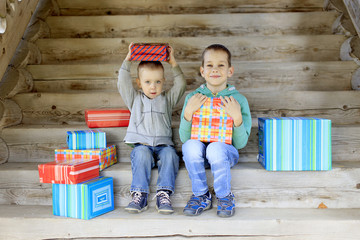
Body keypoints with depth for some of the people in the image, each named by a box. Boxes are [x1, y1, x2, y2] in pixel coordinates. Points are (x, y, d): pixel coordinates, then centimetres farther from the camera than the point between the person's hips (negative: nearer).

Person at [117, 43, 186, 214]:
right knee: (142, 154, -34)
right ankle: (139, 195, -36)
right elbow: (122, 84, 5)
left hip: (163, 144, 1)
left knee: (169, 154, -32)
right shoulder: (135, 99, 17)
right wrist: (127, 60, 0)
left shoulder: (167, 99, 18)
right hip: (141, 144, 0)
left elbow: (180, 85, 6)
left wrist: (173, 63, -1)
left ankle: (164, 194, -36)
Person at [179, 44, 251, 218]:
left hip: (226, 150, -1)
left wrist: (237, 117, -19)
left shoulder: (239, 100, -2)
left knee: (216, 148, -34)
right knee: (191, 145, -31)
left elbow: (241, 143, -4)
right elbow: (184, 138, -2)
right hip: (199, 155, 2)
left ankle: (225, 196, -7)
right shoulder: (192, 98, 2)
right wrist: (188, 112, -16)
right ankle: (201, 196, -9)